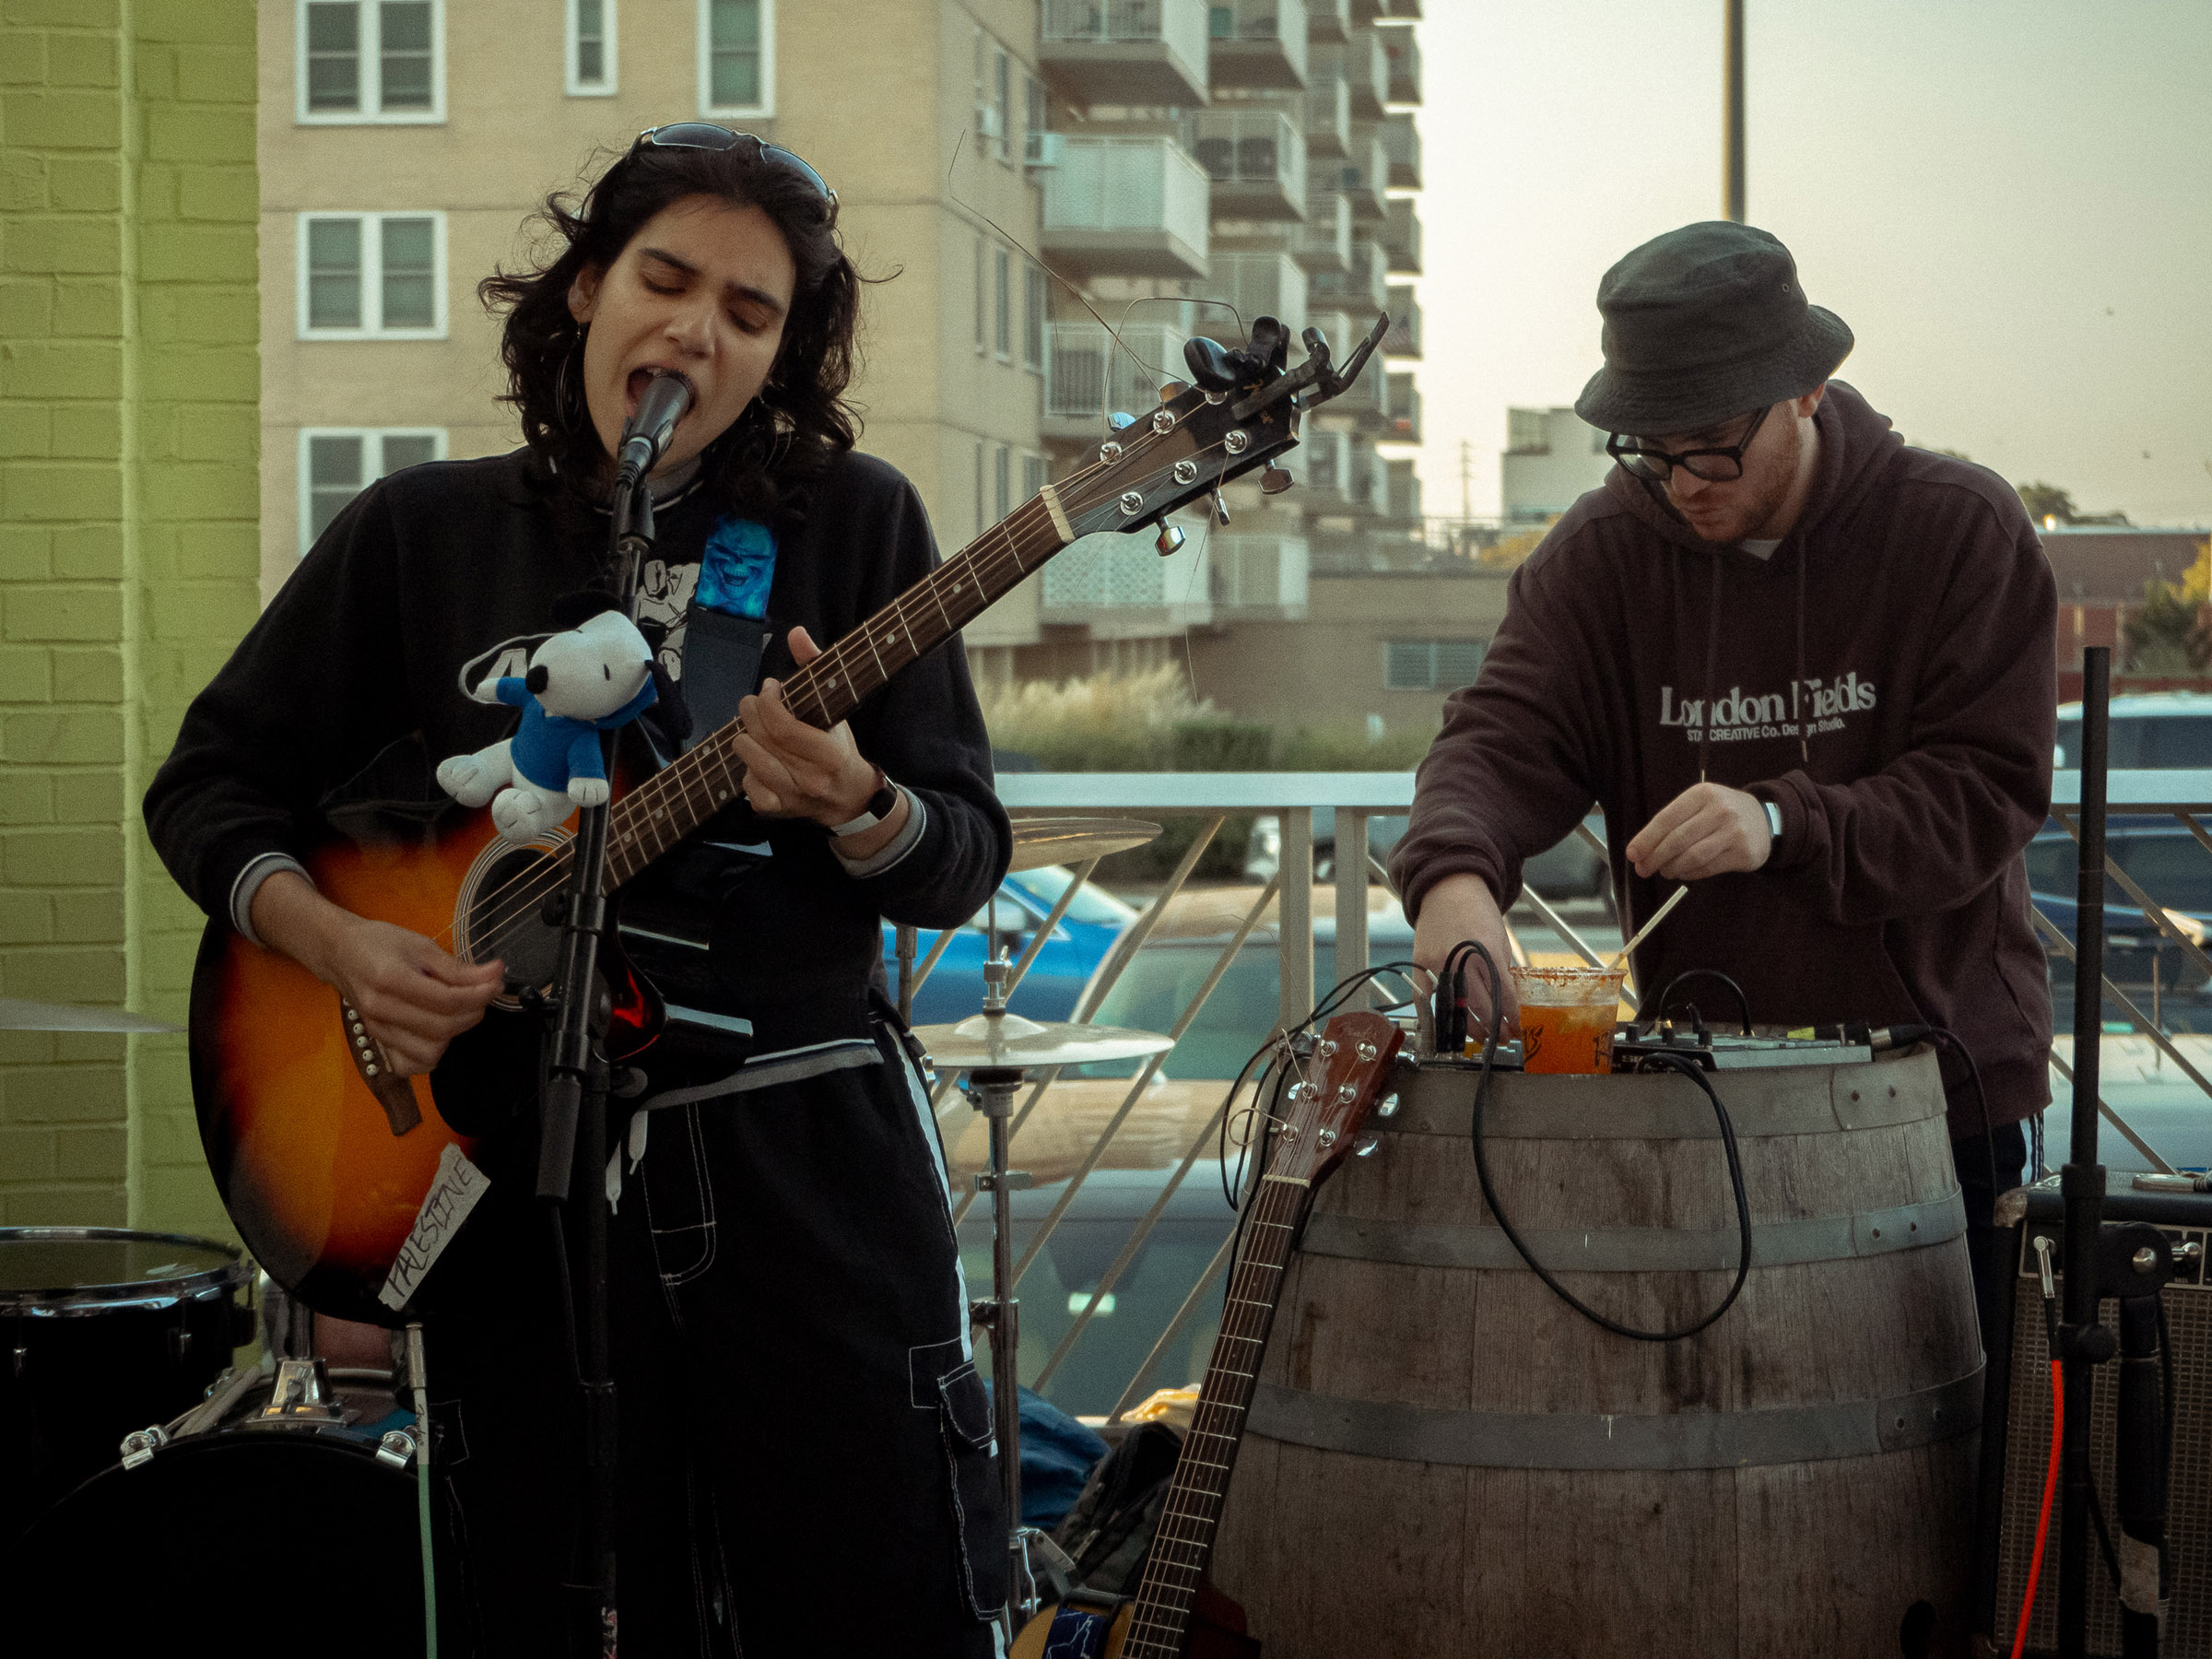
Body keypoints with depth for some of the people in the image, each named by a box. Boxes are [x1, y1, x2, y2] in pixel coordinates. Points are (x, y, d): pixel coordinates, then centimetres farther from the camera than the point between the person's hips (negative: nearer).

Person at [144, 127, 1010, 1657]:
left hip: (804, 1149, -1)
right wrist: (338, 943, -8)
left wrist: (853, 811, -22)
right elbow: (213, 780, 11)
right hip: (513, 1166, 1)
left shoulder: (851, 523, 3)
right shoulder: (422, 533, 7)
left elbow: (966, 859, 0)